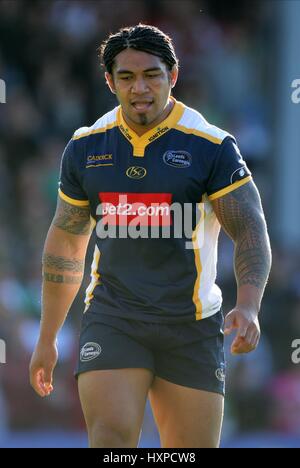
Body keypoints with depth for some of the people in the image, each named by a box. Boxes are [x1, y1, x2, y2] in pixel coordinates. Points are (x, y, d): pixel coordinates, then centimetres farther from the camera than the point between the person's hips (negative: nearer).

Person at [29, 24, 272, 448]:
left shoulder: (211, 147, -5)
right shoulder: (86, 147, 6)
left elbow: (251, 232, -8)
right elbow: (65, 244, 16)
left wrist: (248, 306, -27)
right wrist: (47, 339, 18)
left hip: (192, 324, -1)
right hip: (111, 318, 1)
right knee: (111, 437, -18)